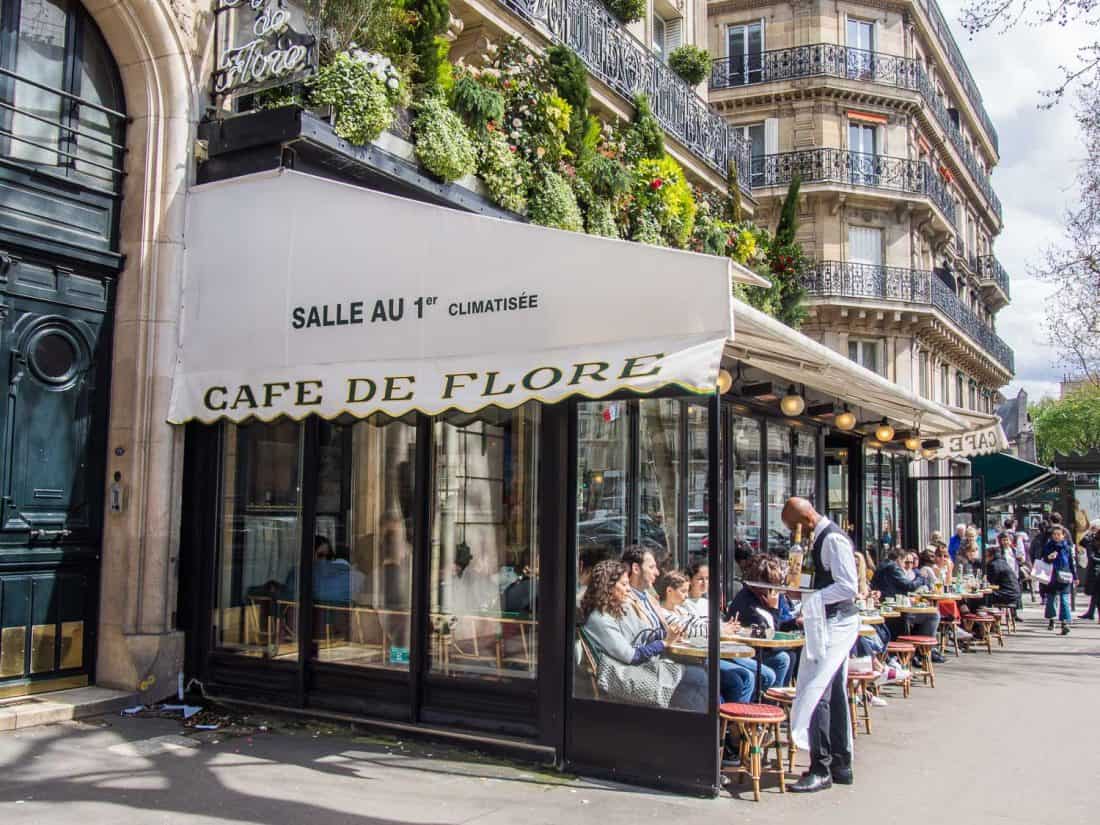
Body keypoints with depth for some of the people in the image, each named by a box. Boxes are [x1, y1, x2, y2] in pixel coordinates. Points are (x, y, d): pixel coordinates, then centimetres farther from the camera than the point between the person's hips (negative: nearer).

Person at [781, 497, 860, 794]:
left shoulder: (833, 539, -17)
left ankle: (821, 770, -4)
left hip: (835, 624, -10)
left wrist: (807, 597, -21)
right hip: (830, 622, 10)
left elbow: (848, 587, -23)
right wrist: (805, 595, 11)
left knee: (815, 693, -11)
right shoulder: (821, 538, 13)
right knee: (834, 693, 14)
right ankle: (840, 765, 23)